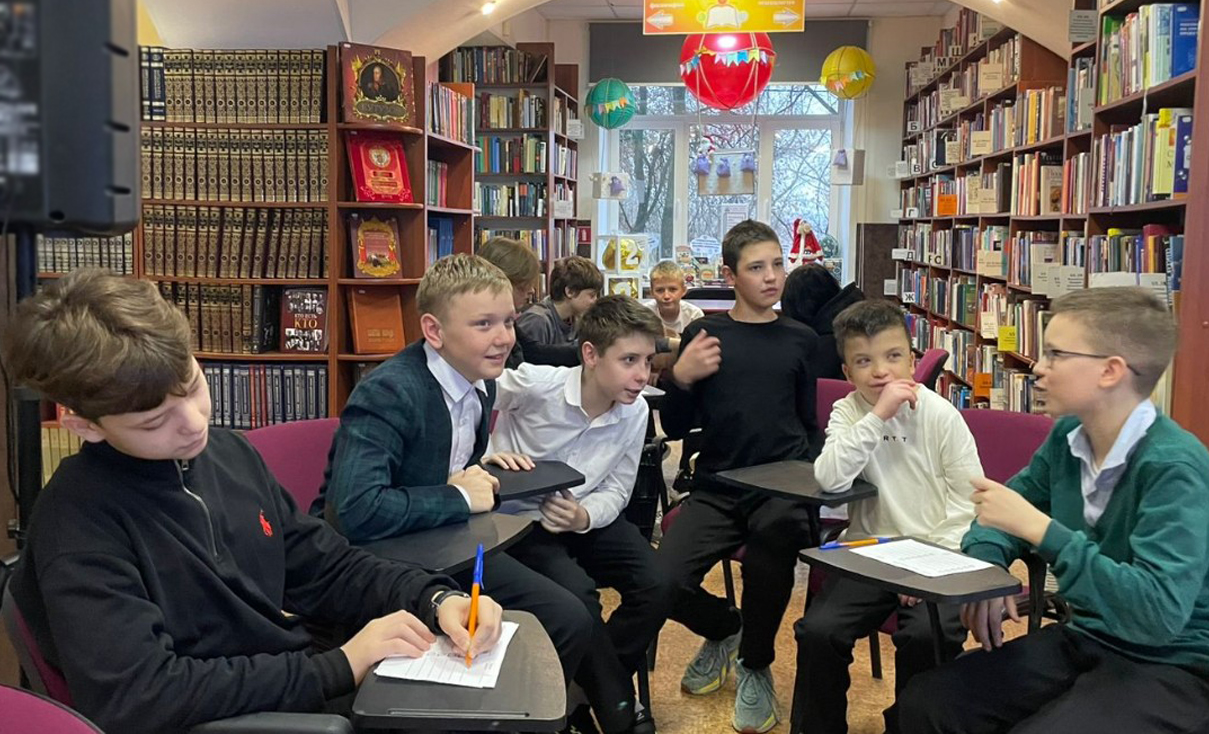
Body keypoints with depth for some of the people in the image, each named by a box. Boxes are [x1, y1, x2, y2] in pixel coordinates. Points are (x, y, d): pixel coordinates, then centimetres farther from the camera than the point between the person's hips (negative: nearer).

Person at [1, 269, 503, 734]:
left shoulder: (231, 453, 4)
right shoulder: (78, 520, -15)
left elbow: (328, 571, 11)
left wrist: (436, 599, -7)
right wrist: (341, 666, -20)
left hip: (316, 692, 7)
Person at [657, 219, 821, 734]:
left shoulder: (801, 339, 10)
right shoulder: (703, 333, 6)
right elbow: (674, 428, 5)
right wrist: (680, 378, -13)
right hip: (717, 487, 0)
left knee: (772, 540, -34)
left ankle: (755, 665, -1)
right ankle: (724, 628, 18)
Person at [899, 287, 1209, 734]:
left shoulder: (1172, 467, -23)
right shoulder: (1068, 436, -2)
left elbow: (1160, 612, -33)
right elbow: (1004, 509, 13)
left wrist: (1039, 528, -33)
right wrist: (986, 570, -8)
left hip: (1173, 666, -6)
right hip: (1084, 640, 6)